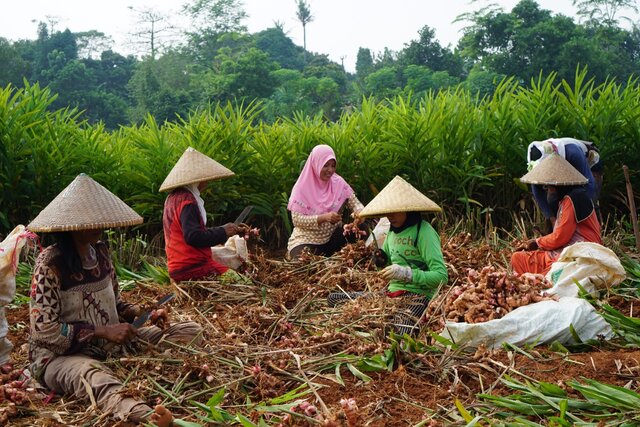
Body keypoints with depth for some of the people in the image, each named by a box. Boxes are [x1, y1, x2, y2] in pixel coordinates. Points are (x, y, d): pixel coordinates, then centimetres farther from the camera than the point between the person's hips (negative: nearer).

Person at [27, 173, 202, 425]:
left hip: (110, 344, 8)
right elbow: (43, 330, -19)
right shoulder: (50, 263, -16)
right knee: (91, 374, -45)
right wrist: (102, 331, -23)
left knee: (192, 331, -3)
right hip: (61, 355, -7)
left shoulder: (100, 251, 5)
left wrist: (145, 314, -4)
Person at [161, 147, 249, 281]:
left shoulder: (173, 197, 17)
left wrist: (230, 230, 16)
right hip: (192, 268, -10)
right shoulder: (186, 200, -15)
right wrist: (223, 232, -12)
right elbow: (193, 236, -24)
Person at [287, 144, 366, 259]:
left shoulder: (339, 183, -2)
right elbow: (296, 219, -17)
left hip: (332, 240, 4)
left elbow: (355, 203, -3)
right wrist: (324, 217, -30)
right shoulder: (302, 188, -11)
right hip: (306, 241, -4)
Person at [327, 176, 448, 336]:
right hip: (391, 293, 8)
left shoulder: (424, 232, -11)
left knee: (400, 333, -39)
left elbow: (441, 276, -17)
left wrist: (405, 273, -26)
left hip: (417, 297, -8)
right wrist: (383, 259, 4)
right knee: (334, 298, 2)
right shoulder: (393, 230, 13)